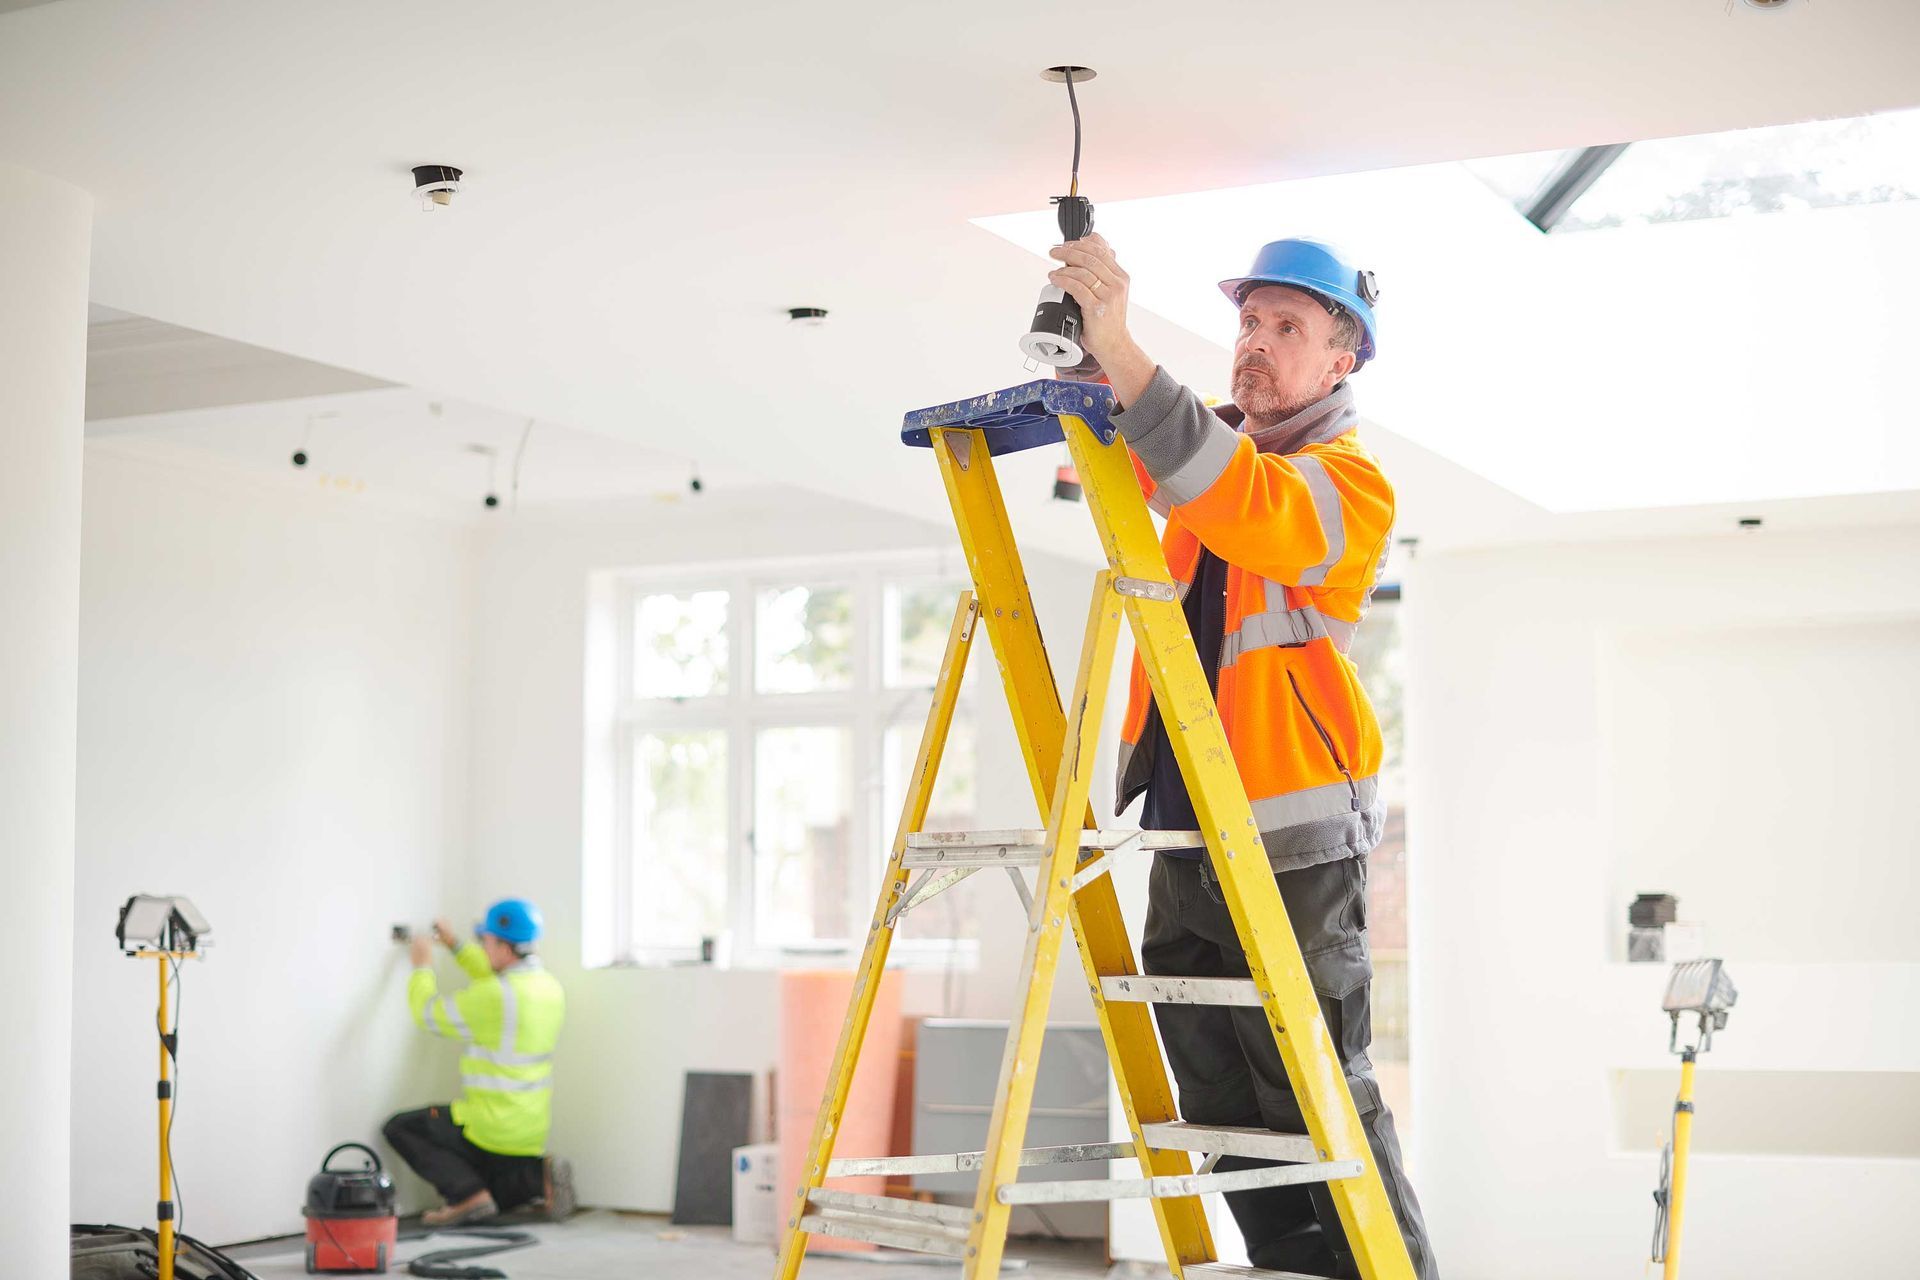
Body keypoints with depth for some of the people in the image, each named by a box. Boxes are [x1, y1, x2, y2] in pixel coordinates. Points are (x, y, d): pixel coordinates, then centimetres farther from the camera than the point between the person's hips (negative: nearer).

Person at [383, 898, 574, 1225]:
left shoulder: (494, 997, -21)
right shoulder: (549, 987, 4)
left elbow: (428, 1013, -9)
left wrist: (422, 966, 8)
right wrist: (455, 946, 27)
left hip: (492, 1128, -8)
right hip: (533, 1133, 8)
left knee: (399, 1128, 9)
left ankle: (467, 1193, -7)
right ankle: (538, 1174, -1)